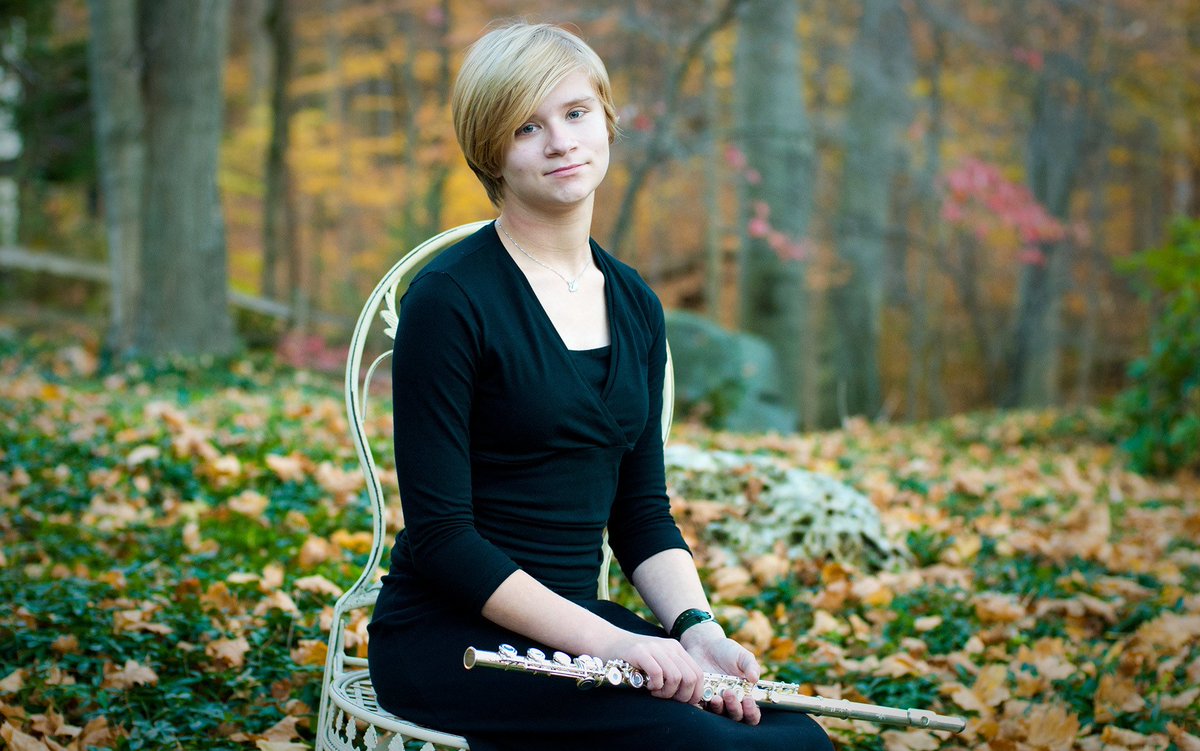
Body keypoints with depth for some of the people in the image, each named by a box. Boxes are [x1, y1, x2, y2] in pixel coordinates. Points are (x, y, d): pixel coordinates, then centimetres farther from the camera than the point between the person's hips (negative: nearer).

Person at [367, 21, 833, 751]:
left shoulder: (635, 305, 10)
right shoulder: (450, 298, -11)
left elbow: (641, 511, 12)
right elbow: (439, 534, -14)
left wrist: (697, 628, -6)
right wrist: (605, 642, -20)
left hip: (574, 619, 6)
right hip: (448, 635, -6)